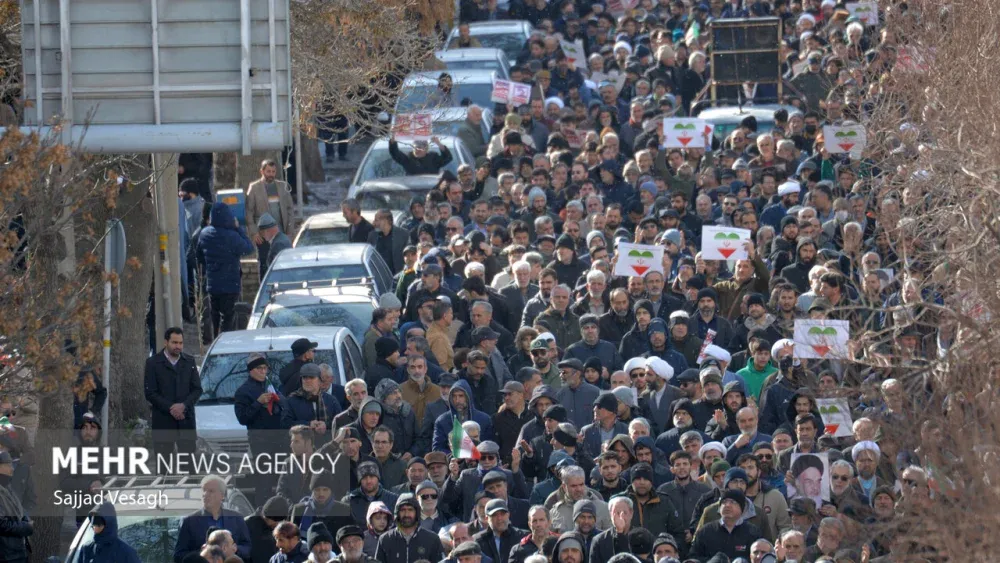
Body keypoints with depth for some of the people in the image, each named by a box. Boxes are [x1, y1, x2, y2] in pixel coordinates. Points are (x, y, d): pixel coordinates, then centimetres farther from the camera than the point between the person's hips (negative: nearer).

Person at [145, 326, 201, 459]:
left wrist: (183, 405, -11)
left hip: (186, 420, 3)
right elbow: (150, 393, -5)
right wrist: (170, 408, -14)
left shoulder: (189, 362, 11)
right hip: (163, 422, -3)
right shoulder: (153, 363, 1)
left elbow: (197, 389, 7)